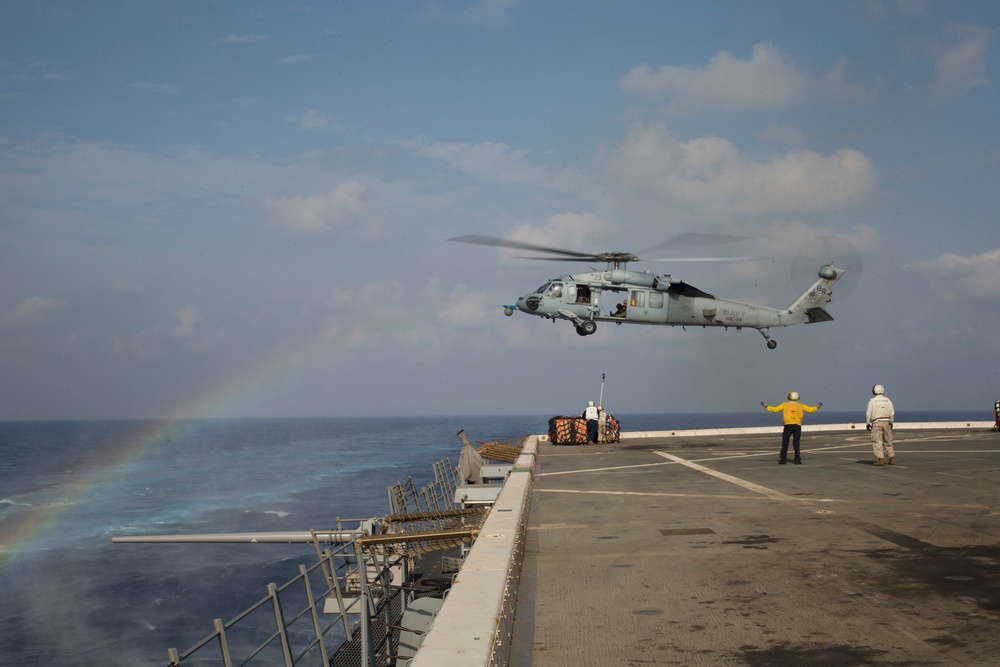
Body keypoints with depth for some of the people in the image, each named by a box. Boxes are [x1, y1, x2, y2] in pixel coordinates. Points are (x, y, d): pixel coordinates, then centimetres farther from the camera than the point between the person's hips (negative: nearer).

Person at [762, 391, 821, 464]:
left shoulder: (785, 404, 3)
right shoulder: (800, 405, 7)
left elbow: (775, 409, 1)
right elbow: (810, 409, 13)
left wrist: (766, 406, 13)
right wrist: (817, 407, 32)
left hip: (788, 426, -1)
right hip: (797, 426, 1)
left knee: (785, 443, 5)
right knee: (796, 443, 5)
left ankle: (783, 459, 2)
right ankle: (797, 459, 0)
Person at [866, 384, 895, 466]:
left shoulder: (872, 401, -6)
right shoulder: (887, 400, 4)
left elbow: (868, 413, -8)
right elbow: (892, 413, 3)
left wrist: (868, 423, 1)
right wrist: (891, 422, 14)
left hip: (876, 423, -4)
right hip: (886, 422, 4)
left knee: (877, 442, -3)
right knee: (888, 442, 14)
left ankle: (880, 460, -12)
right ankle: (892, 459, 14)